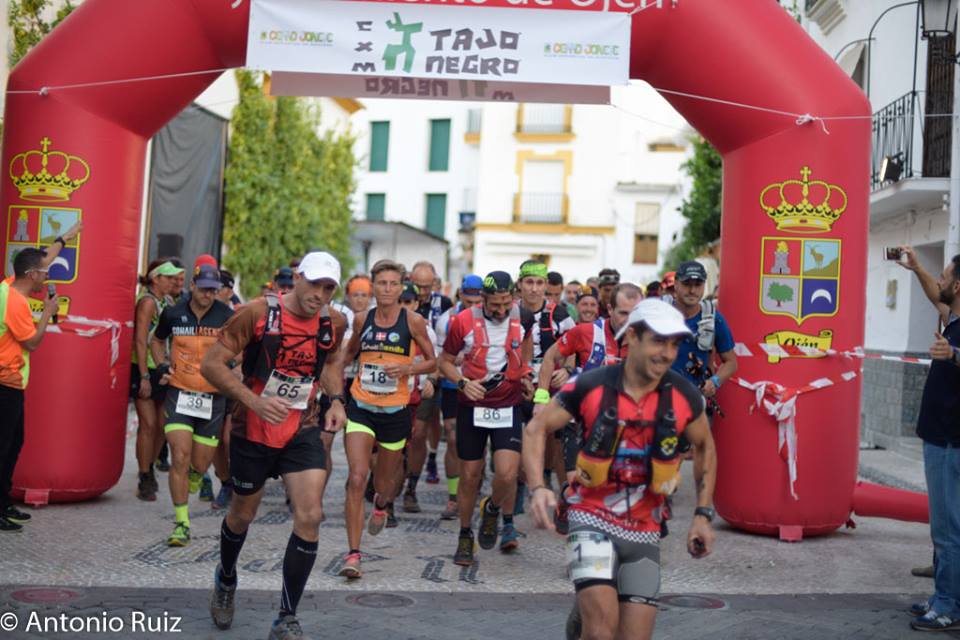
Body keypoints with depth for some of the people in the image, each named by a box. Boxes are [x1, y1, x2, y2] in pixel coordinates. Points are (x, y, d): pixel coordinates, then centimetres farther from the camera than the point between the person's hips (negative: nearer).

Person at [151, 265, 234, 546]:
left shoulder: (226, 316, -5)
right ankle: (181, 523, -2)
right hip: (179, 394, 0)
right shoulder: (173, 314, 0)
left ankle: (188, 487, 44)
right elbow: (156, 340, 20)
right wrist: (162, 365, 3)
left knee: (200, 464, 8)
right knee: (180, 457, -11)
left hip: (213, 398, 0)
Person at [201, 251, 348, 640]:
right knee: (242, 515, 15)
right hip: (252, 432, -2)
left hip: (302, 431, 2)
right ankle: (226, 580, 49)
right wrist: (254, 401, -28)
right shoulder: (258, 313, -16)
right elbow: (212, 364, -15)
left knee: (309, 517, -12)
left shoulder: (334, 323, -3)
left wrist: (336, 399, 0)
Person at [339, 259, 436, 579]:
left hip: (395, 411, -1)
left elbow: (432, 361, 3)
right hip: (361, 408, 1)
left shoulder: (413, 321, -4)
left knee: (384, 482, 14)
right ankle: (353, 553, -9)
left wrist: (407, 368, -15)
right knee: (357, 478, -14)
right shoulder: (362, 319, 4)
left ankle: (381, 504, 54)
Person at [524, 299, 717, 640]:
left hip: (645, 530, 3)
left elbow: (706, 447, 11)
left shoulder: (684, 395, -7)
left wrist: (703, 514, 7)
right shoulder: (590, 386, -14)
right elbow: (536, 428, -4)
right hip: (593, 519, -3)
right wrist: (537, 487, -19)